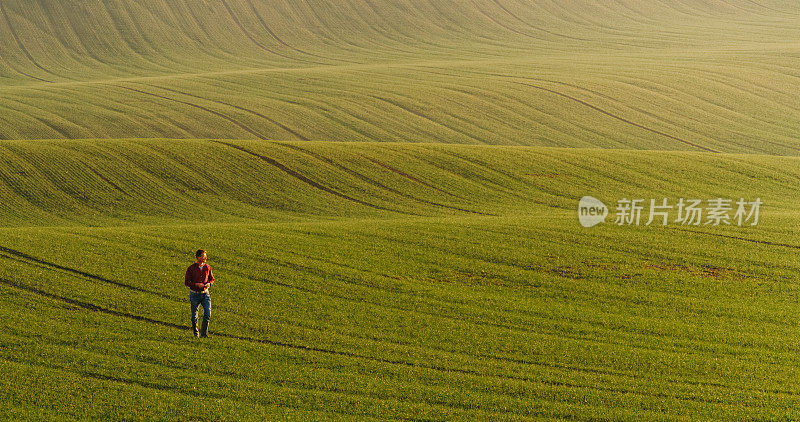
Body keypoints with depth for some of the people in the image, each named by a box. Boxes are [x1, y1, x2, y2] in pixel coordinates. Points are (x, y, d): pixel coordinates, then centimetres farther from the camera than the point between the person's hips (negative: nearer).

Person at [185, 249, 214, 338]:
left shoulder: (207, 267, 0)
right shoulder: (191, 268, -10)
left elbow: (212, 279, 12)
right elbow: (187, 282, -8)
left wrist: (209, 284, -10)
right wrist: (197, 284, -21)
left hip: (205, 293, 2)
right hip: (194, 294, -2)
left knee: (208, 313, -12)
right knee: (194, 315, 7)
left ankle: (204, 332, 2)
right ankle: (196, 332, 27)